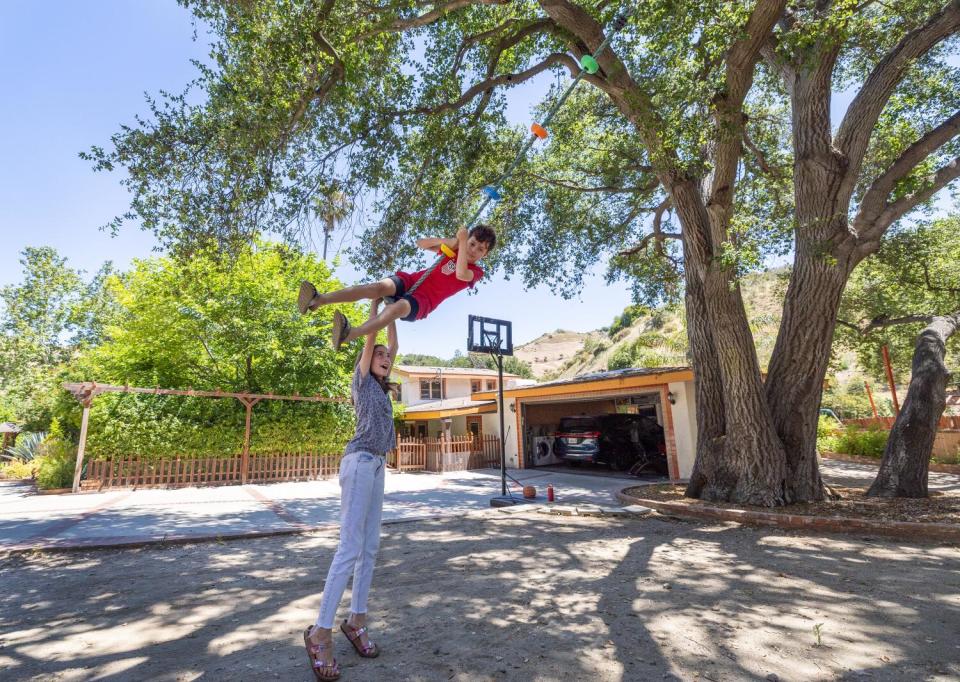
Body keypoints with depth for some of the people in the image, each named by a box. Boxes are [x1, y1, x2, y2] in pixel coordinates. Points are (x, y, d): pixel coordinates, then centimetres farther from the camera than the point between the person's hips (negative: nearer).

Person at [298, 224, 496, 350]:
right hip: (411, 280, 5)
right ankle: (318, 299, -38)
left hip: (423, 300, -4)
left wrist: (462, 242, -18)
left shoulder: (475, 272, 3)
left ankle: (348, 335, -59)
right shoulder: (452, 249, 18)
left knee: (399, 307, -38)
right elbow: (420, 243, 12)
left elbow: (461, 274, -22)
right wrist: (452, 241, 0)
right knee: (379, 286, -27)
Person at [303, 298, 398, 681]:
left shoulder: (381, 387, 21)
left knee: (370, 548, 7)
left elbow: (392, 344, 22)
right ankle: (320, 632, -6)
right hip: (360, 463, -8)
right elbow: (370, 337, -1)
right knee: (350, 548, -12)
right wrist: (374, 300, 7)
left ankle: (356, 621, 14)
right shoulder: (362, 379, 4)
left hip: (377, 466, 8)